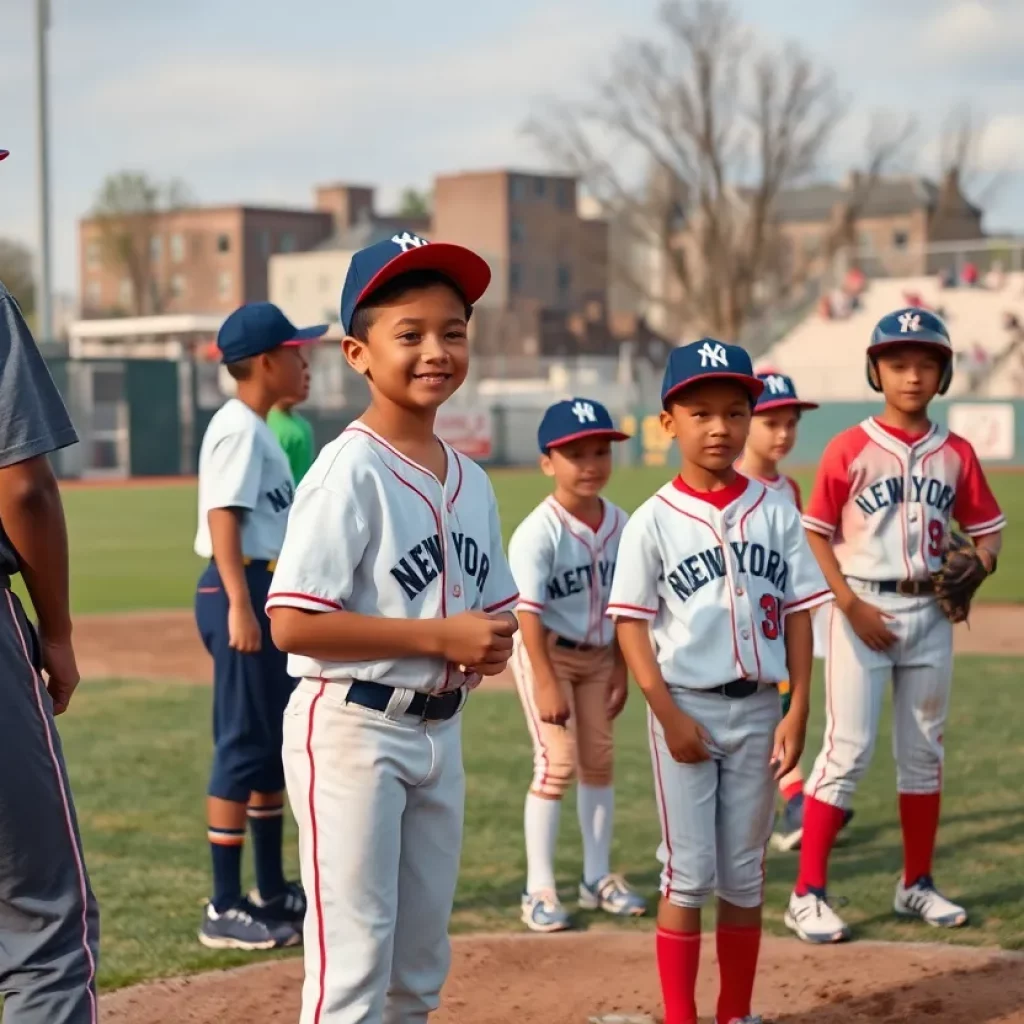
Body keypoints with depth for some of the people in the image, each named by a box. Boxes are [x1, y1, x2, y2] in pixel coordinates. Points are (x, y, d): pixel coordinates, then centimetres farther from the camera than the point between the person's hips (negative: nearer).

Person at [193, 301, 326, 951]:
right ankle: (225, 909, -2)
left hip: (270, 589, 11)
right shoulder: (238, 429, -14)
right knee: (244, 747, -7)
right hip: (242, 588, -11)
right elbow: (223, 518, -21)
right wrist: (239, 603, -27)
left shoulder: (259, 429, 16)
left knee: (278, 743, 17)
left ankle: (272, 891, 28)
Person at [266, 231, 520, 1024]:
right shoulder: (351, 470, -15)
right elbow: (293, 626, -22)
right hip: (352, 729, -8)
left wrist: (489, 648, -6)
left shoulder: (470, 479, 7)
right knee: (354, 957, -5)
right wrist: (440, 637, -22)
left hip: (440, 731, 8)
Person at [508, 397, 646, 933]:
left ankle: (598, 877, 24)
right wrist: (545, 683, -25)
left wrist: (620, 668, 3)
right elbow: (528, 611, -23)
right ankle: (539, 888, -2)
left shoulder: (619, 524, -4)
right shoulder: (539, 531, -22)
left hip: (598, 652, 6)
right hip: (547, 650, -6)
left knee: (599, 760, 11)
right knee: (558, 761, -10)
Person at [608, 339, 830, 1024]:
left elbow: (799, 613, 3)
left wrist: (797, 710, -4)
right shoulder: (654, 520, -6)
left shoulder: (775, 510, 1)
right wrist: (667, 712, -13)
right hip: (686, 708, -3)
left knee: (745, 875, 12)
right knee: (689, 873, 1)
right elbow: (631, 623, -6)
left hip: (758, 708, 3)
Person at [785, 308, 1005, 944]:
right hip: (863, 610, -4)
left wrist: (975, 570, -10)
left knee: (924, 751, 13)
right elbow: (815, 535, -6)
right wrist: (852, 607, -14)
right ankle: (808, 895, -3)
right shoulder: (850, 449, -7)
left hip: (930, 612, 5)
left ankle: (917, 885, 25)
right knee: (848, 752, -7)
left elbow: (988, 528, 11)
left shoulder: (956, 454, 5)